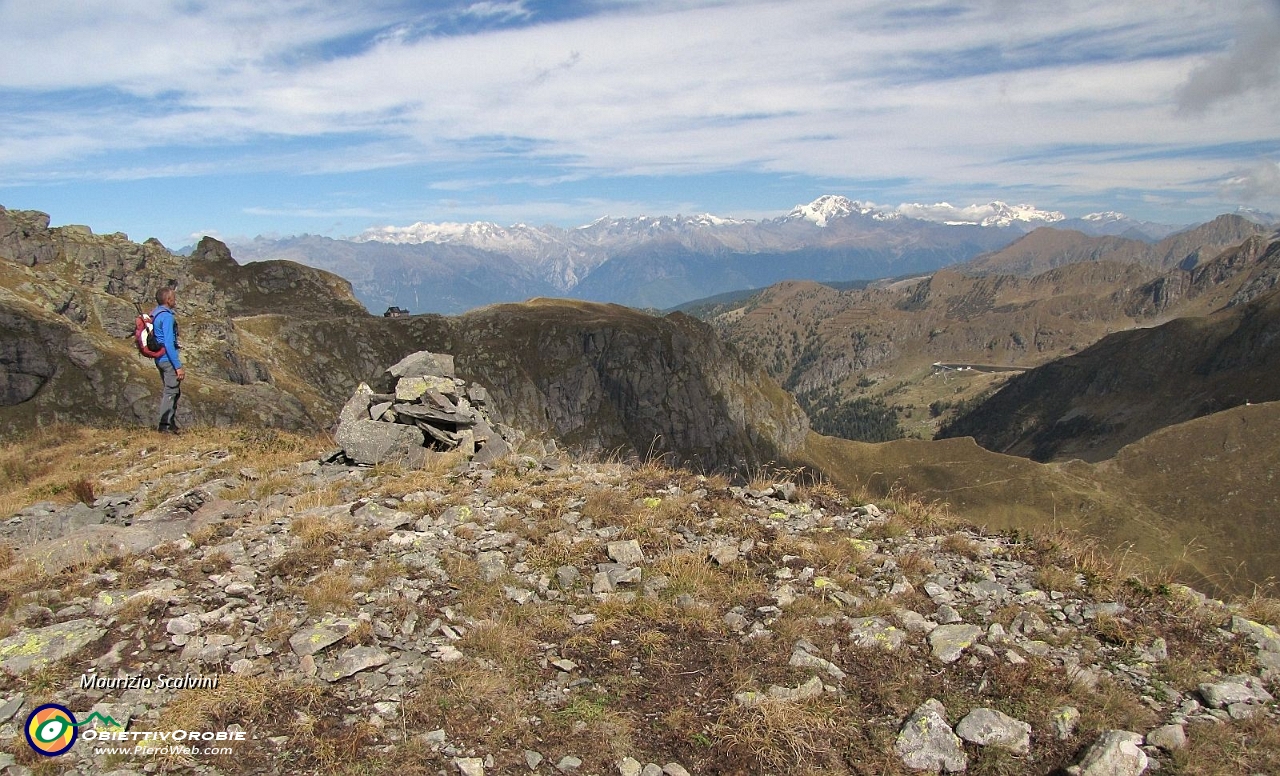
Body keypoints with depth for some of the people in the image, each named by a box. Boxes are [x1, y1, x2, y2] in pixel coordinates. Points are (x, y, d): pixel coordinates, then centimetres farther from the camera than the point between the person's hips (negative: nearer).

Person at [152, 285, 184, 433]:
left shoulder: (155, 314, 12)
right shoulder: (167, 317, -17)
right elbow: (169, 344, -22)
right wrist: (178, 366, -20)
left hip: (160, 359, 10)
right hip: (168, 359, -10)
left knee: (168, 391, 17)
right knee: (171, 392, -3)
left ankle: (171, 424, 22)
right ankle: (165, 425, 0)